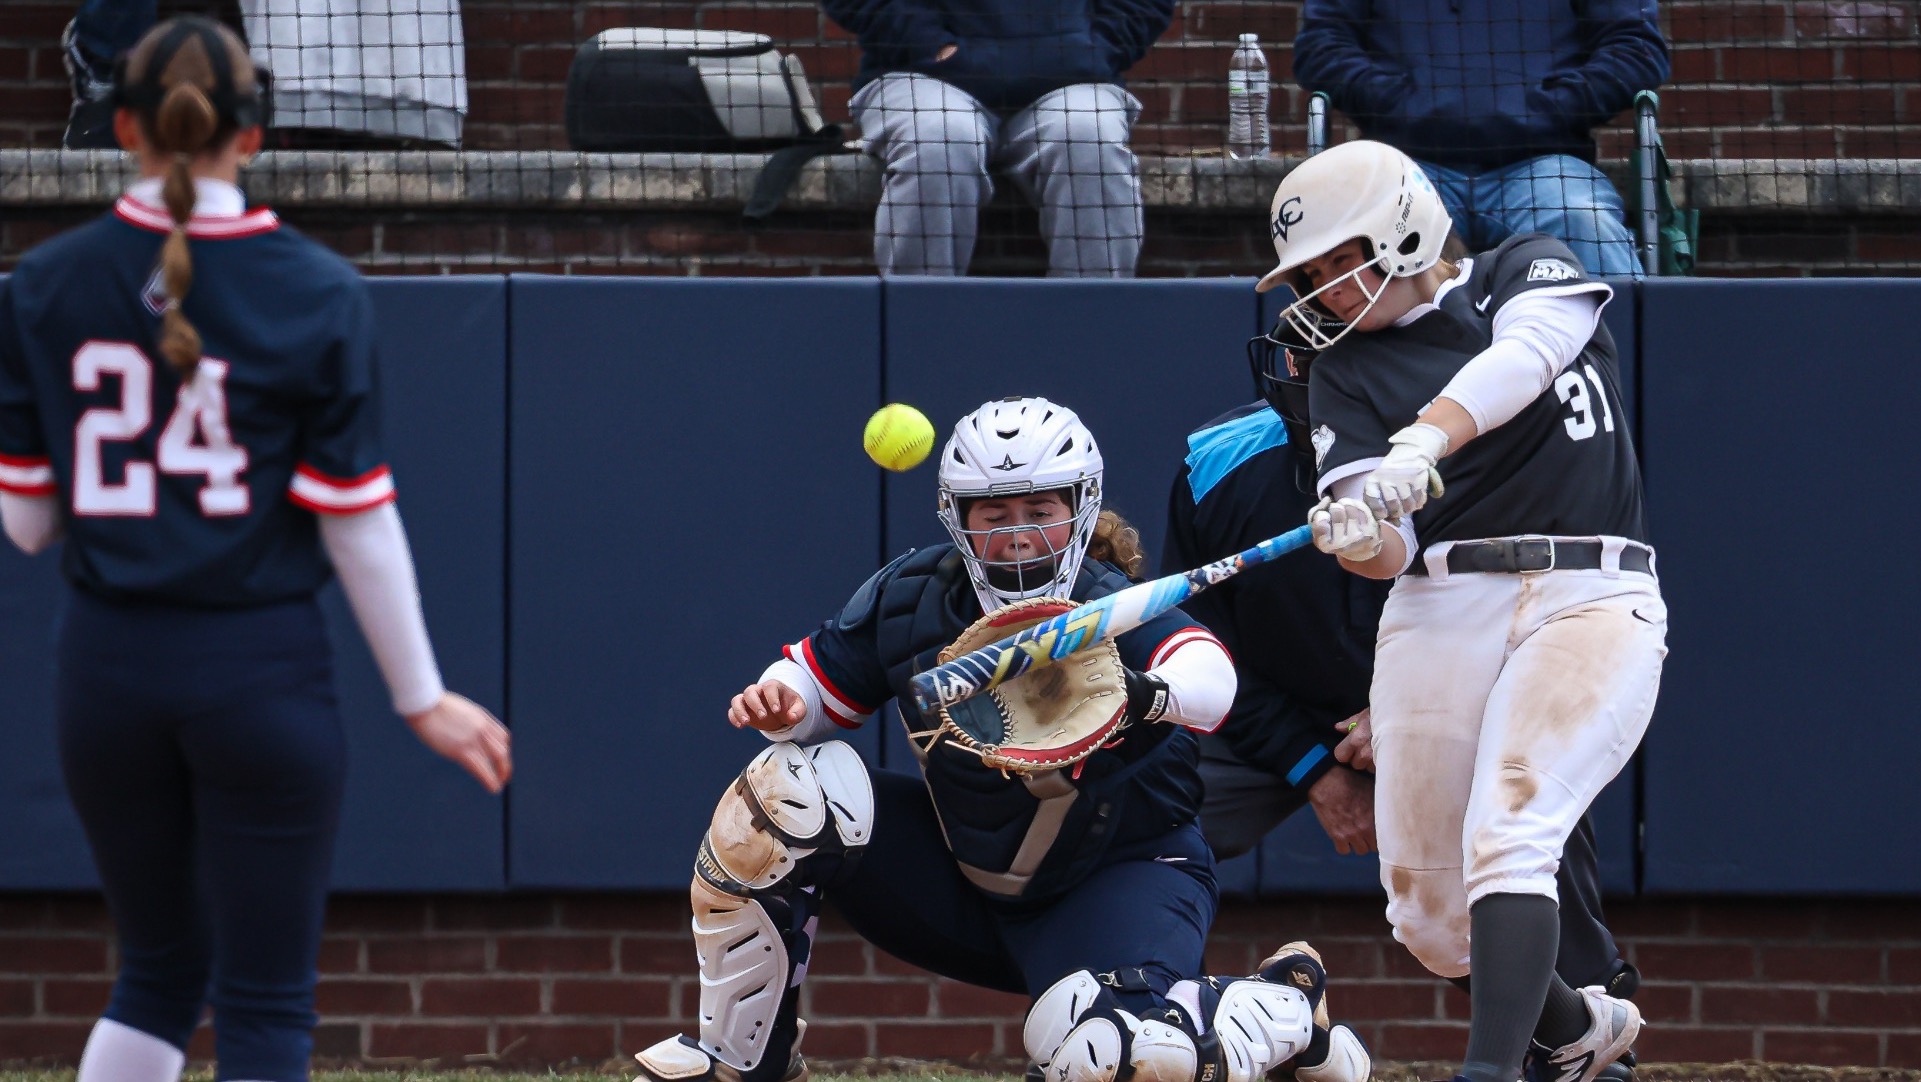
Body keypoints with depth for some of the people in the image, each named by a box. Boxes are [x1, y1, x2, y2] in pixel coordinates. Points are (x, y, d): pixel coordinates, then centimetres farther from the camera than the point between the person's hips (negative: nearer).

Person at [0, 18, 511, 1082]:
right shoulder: (318, 295, -7)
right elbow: (357, 524, -7)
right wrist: (421, 697, 2)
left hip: (107, 672, 3)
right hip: (261, 670, -3)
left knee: (160, 970, 19)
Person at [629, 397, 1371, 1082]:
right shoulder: (911, 598, -9)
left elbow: (1209, 675, -46)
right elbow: (819, 681, 3)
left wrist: (1150, 695, -70)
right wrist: (777, 703, -23)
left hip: (1121, 872, -5)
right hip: (965, 879, 5)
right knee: (785, 792, -16)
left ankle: (1287, 1006, -2)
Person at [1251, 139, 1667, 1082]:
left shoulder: (1529, 271, 7)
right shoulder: (1344, 367, 12)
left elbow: (1526, 354, -18)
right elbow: (1389, 552, -1)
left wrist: (1421, 445, -34)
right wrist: (1356, 538, -26)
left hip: (1591, 600, -4)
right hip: (1443, 611, 4)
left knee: (1505, 839, -25)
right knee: (1428, 914, 3)